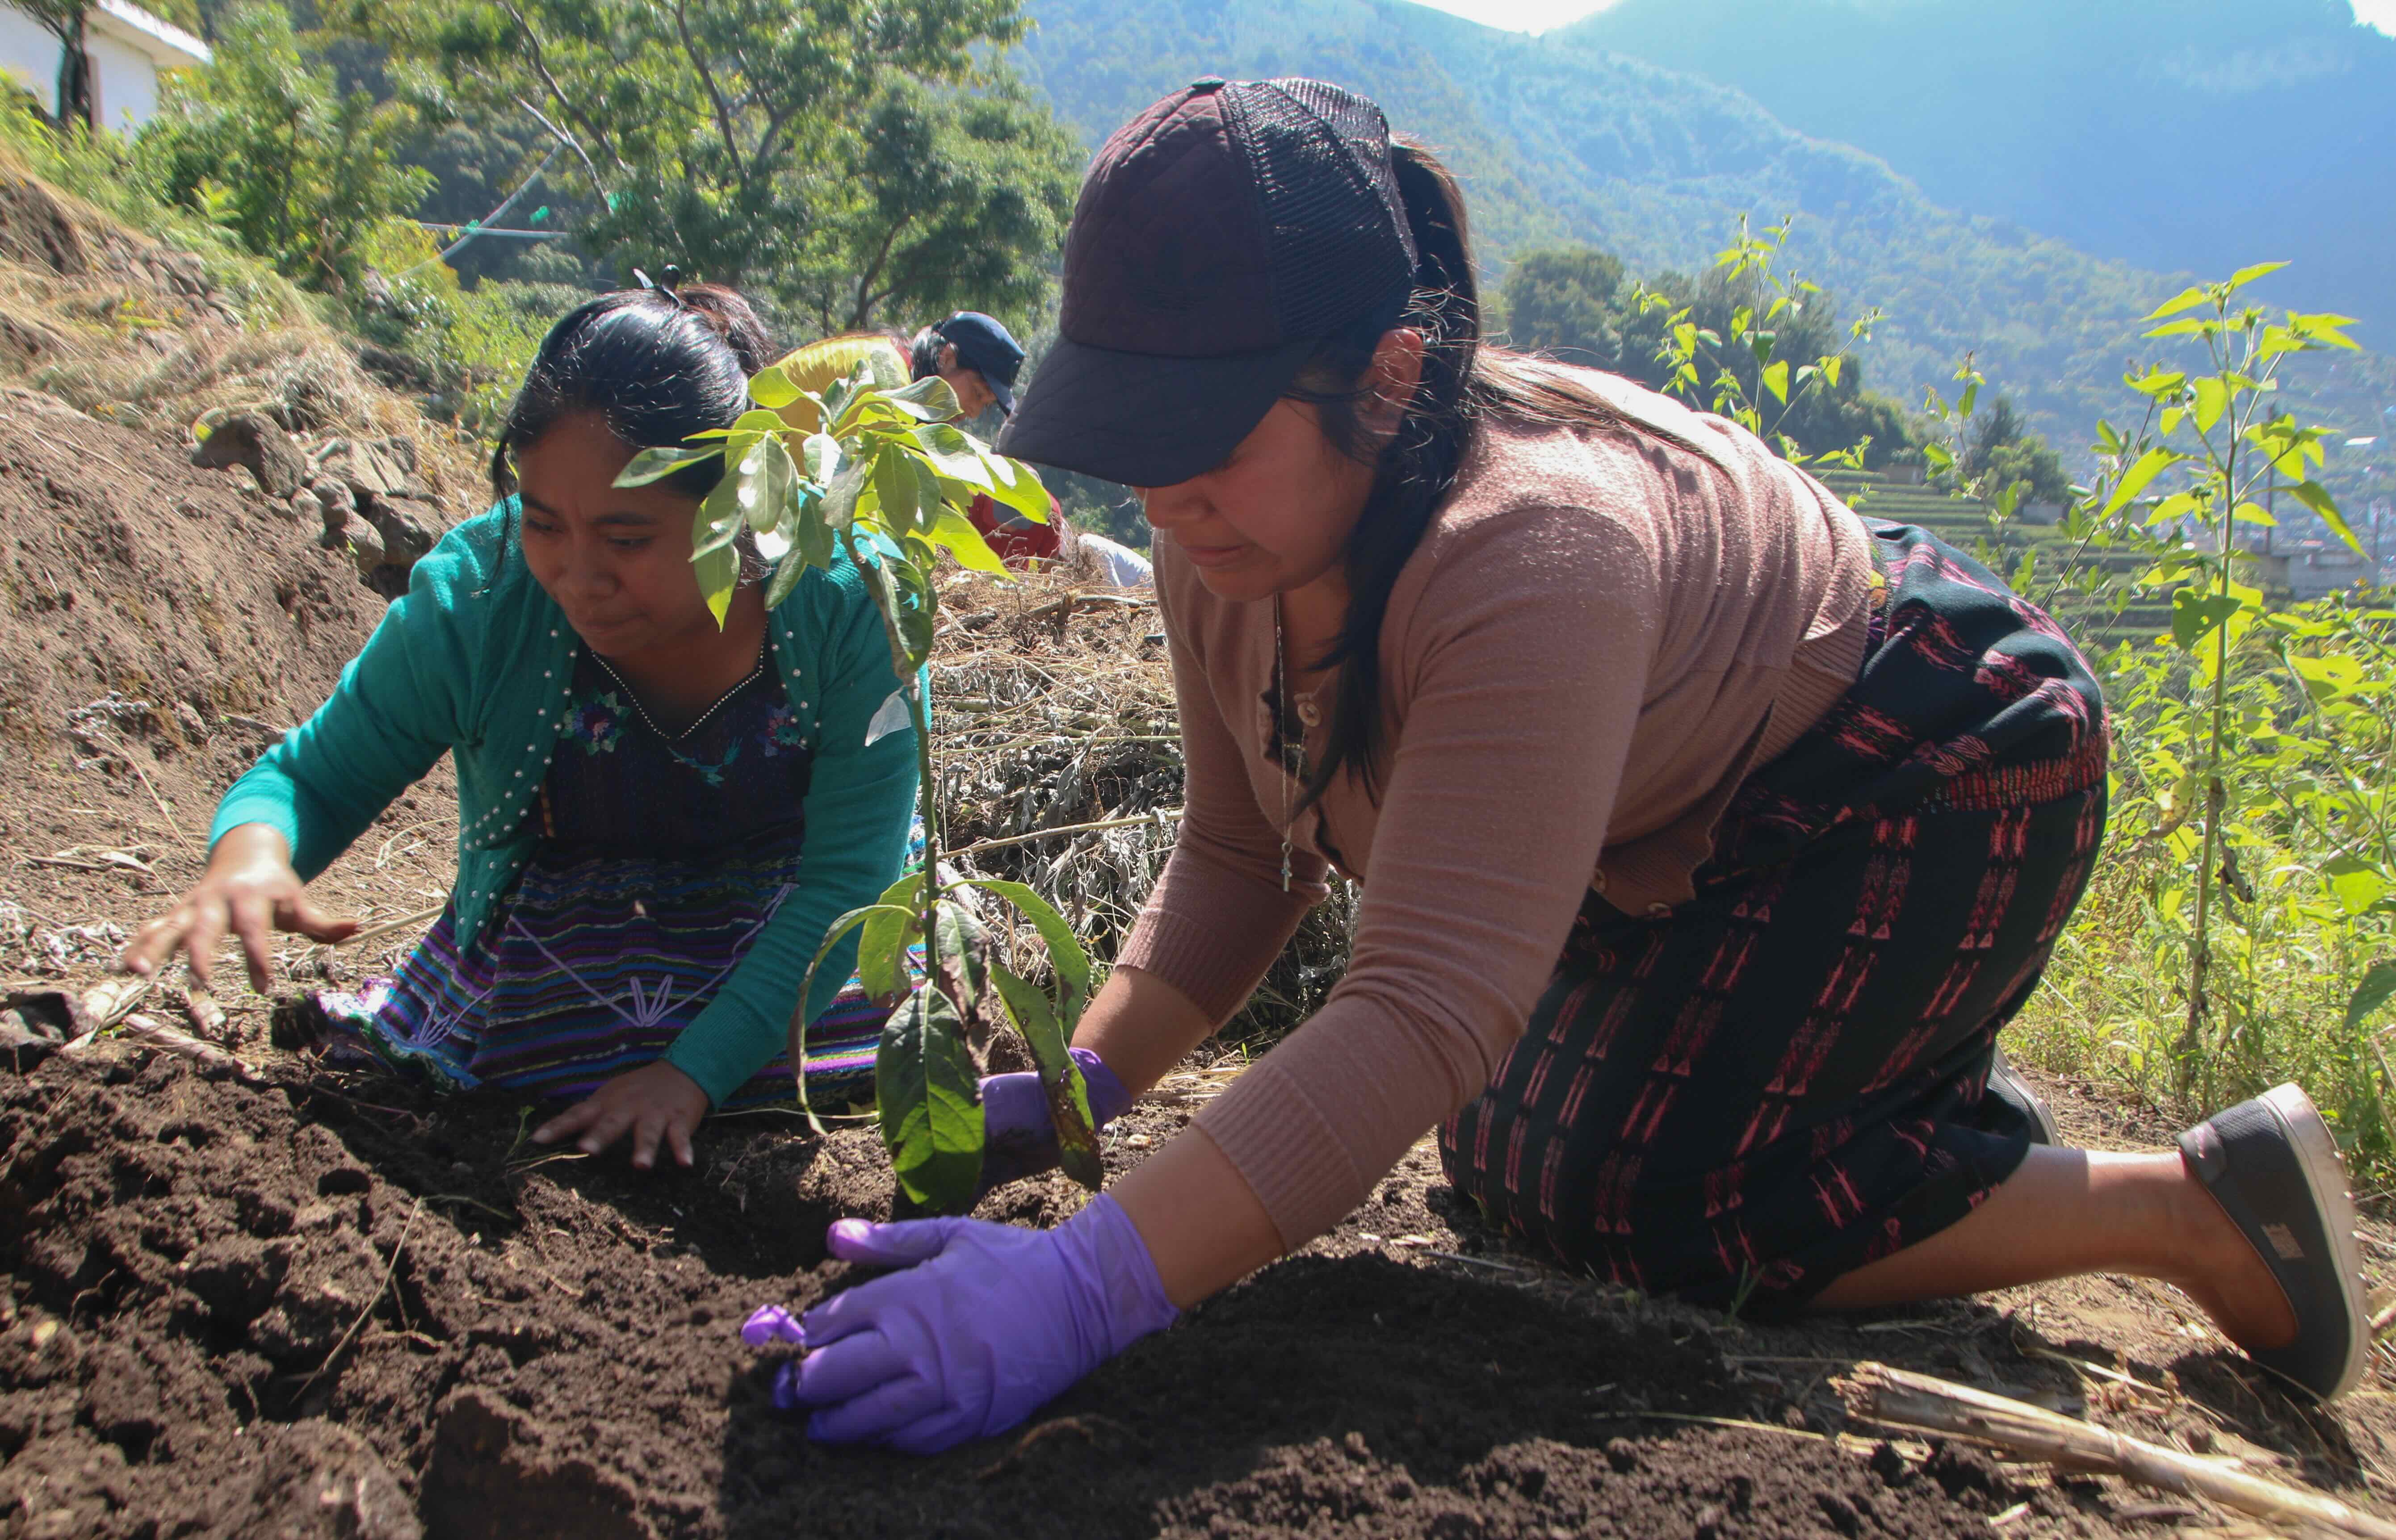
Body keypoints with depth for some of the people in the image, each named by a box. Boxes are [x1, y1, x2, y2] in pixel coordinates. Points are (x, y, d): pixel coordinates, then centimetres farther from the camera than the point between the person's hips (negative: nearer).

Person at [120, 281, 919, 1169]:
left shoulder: (852, 600, -26)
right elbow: (313, 778, -7)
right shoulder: (475, 595, -21)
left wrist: (694, 1070, -29)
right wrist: (252, 846, -33)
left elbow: (846, 877, -21)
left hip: (803, 953, -1)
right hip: (556, 954, 1)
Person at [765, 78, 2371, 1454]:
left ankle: (2203, 1201, 1)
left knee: (1634, 1202, -14)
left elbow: (1429, 1012, -48)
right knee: (1504, 1161, 8)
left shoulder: (1531, 552, -40)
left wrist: (1083, 1286, -57)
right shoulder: (1221, 539, -15)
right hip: (1691, 835, 8)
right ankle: (1915, 1082, 30)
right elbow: (1244, 856, -6)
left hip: (1936, 773, -8)